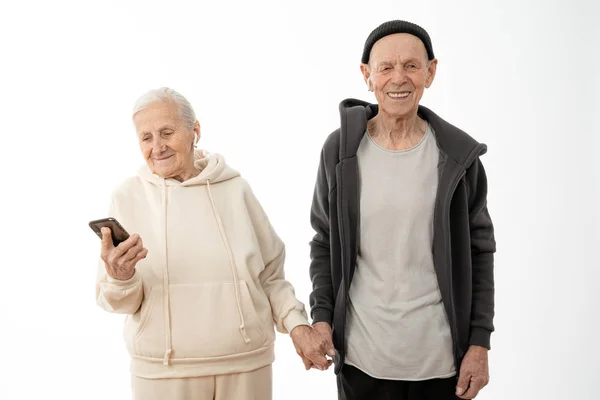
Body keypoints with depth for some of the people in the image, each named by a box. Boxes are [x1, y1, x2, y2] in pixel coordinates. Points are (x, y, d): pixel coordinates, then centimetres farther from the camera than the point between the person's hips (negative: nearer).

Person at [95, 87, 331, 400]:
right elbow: (122, 302, 0)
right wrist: (120, 278, -20)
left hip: (246, 364, 1)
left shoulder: (235, 188, 0)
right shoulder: (128, 196, 0)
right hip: (163, 371, 0)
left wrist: (296, 324, -5)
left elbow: (270, 273, 8)